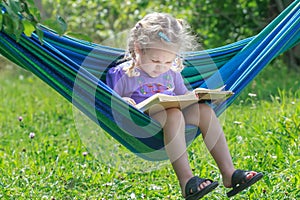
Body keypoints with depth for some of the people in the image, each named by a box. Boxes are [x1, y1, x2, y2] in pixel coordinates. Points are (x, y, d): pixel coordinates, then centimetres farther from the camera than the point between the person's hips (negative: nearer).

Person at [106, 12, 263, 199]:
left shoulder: (172, 73, 17)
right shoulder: (123, 74, -1)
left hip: (171, 123, 6)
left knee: (204, 110, -15)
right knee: (174, 114, -34)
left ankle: (229, 172, -19)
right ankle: (186, 180, -43)